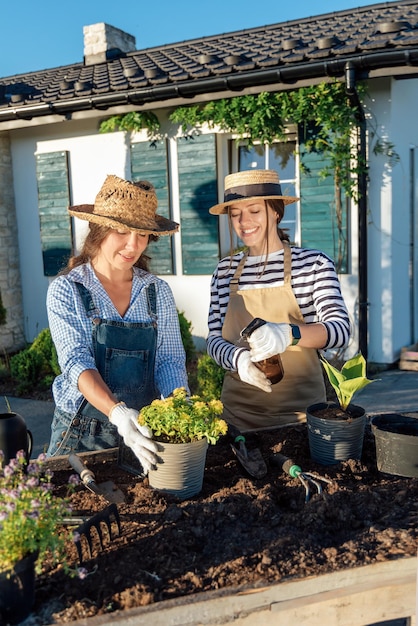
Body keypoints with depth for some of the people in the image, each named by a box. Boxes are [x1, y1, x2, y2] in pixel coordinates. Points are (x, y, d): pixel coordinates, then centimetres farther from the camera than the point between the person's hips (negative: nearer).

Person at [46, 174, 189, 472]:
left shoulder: (158, 291, -1)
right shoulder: (66, 290, -9)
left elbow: (170, 361, -4)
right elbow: (76, 362, -19)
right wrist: (117, 413, -35)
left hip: (144, 430, 3)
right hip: (82, 433, -2)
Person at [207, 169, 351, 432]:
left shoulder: (314, 263, -7)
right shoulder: (226, 270, 2)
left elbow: (341, 330, -15)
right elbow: (215, 338, 2)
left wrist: (289, 333, -34)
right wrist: (237, 358, -20)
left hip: (300, 410, -2)